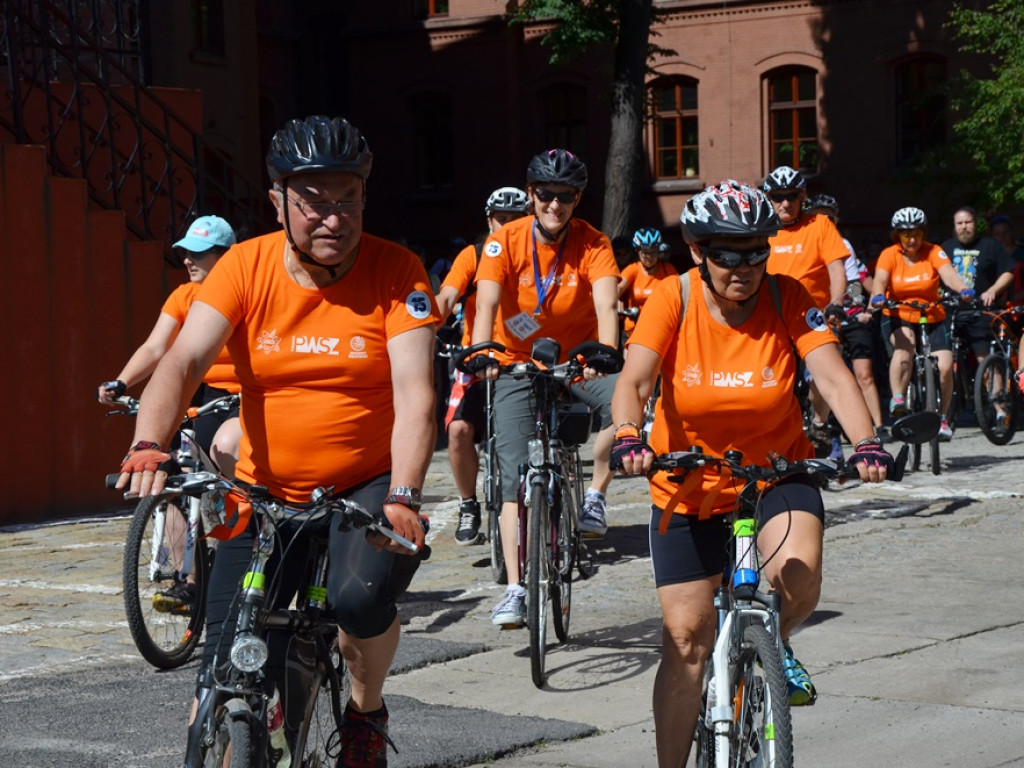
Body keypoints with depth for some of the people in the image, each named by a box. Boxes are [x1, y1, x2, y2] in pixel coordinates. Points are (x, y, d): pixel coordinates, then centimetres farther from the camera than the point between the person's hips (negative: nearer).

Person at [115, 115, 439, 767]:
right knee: (225, 672, -4)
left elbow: (414, 393, -17)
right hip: (266, 493, 2)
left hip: (368, 487, -2)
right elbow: (184, 360, -16)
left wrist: (403, 497, -32)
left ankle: (367, 710, 2)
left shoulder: (396, 272, -10)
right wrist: (149, 445, -35)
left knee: (361, 597, -30)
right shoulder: (247, 267, -6)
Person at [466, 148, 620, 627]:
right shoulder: (505, 243, -13)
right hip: (518, 364, 0)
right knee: (516, 476, -10)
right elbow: (487, 305, -24)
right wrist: (480, 353, -44)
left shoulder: (593, 245, -12)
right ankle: (515, 589, -7)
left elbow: (606, 305, -27)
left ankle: (595, 496, -10)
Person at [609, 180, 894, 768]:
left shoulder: (787, 298, -13)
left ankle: (775, 644, 8)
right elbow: (633, 381, -25)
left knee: (798, 580, -28)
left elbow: (833, 375, -22)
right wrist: (629, 437, -46)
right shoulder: (673, 301, -15)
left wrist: (866, 443, -39)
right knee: (686, 639, 0)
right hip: (688, 484, 0)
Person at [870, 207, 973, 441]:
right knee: (905, 343, -35)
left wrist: (963, 290, -44)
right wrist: (878, 296, -46)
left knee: (945, 365, -14)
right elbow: (879, 280, -23)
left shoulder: (934, 252, -6)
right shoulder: (889, 255, -7)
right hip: (898, 316, -1)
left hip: (932, 318, 1)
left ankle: (941, 418, 6)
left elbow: (949, 274, -23)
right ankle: (897, 399, -29)